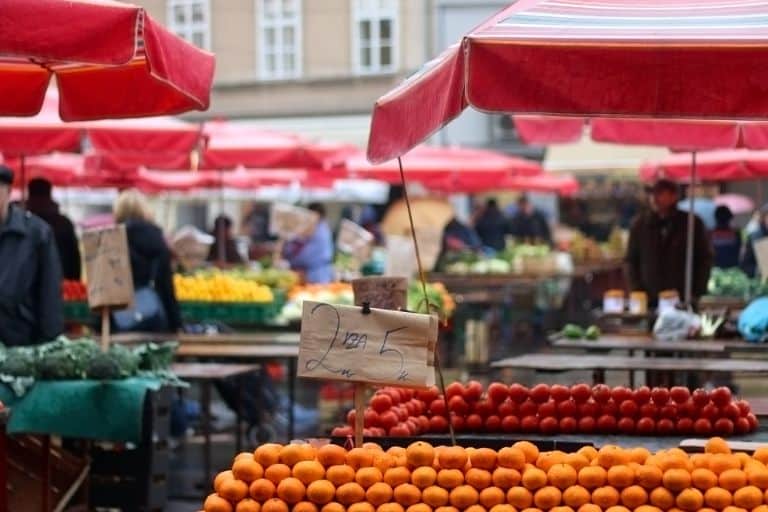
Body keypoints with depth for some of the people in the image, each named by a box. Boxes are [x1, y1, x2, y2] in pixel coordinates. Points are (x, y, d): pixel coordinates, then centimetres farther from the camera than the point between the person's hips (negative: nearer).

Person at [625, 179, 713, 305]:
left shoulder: (692, 223, 5)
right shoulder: (640, 224, 9)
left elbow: (705, 259, 6)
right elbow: (631, 261, 12)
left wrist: (697, 293, -3)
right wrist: (638, 291, 1)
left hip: (684, 300, -1)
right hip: (651, 301, 1)